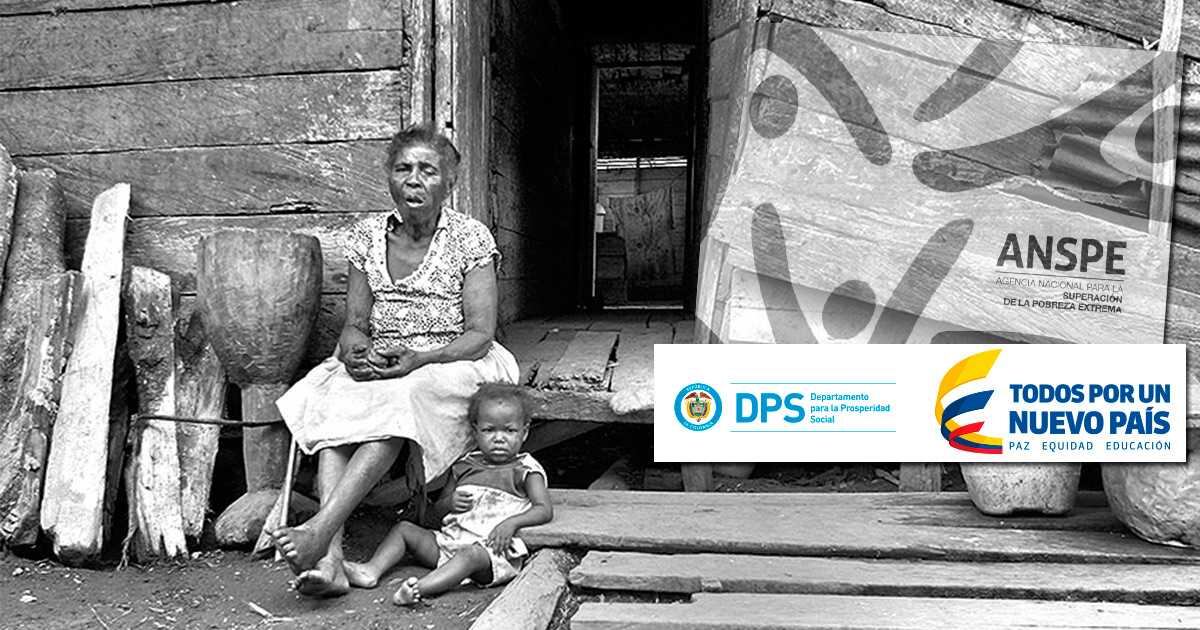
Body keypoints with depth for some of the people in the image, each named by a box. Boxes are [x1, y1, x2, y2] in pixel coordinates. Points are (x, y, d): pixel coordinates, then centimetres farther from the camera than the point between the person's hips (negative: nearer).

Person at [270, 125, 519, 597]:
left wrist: (419, 359, -25)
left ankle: (320, 529, -42)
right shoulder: (367, 236, 9)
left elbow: (480, 334, -8)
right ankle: (331, 560, -39)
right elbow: (354, 324, 9)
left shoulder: (471, 239, -2)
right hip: (375, 366, 4)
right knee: (333, 404, -28)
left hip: (454, 365, -3)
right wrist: (355, 351, -16)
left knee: (401, 401, -36)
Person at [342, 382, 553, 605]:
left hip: (494, 549, -6)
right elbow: (439, 507, 23)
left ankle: (420, 588, -56)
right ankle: (371, 570, -16)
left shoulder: (525, 469, 2)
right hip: (450, 540, 7)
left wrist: (512, 522, -24)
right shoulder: (465, 465, 16)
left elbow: (545, 510, -8)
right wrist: (451, 501, -2)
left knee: (472, 554, -38)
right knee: (404, 529, 1)